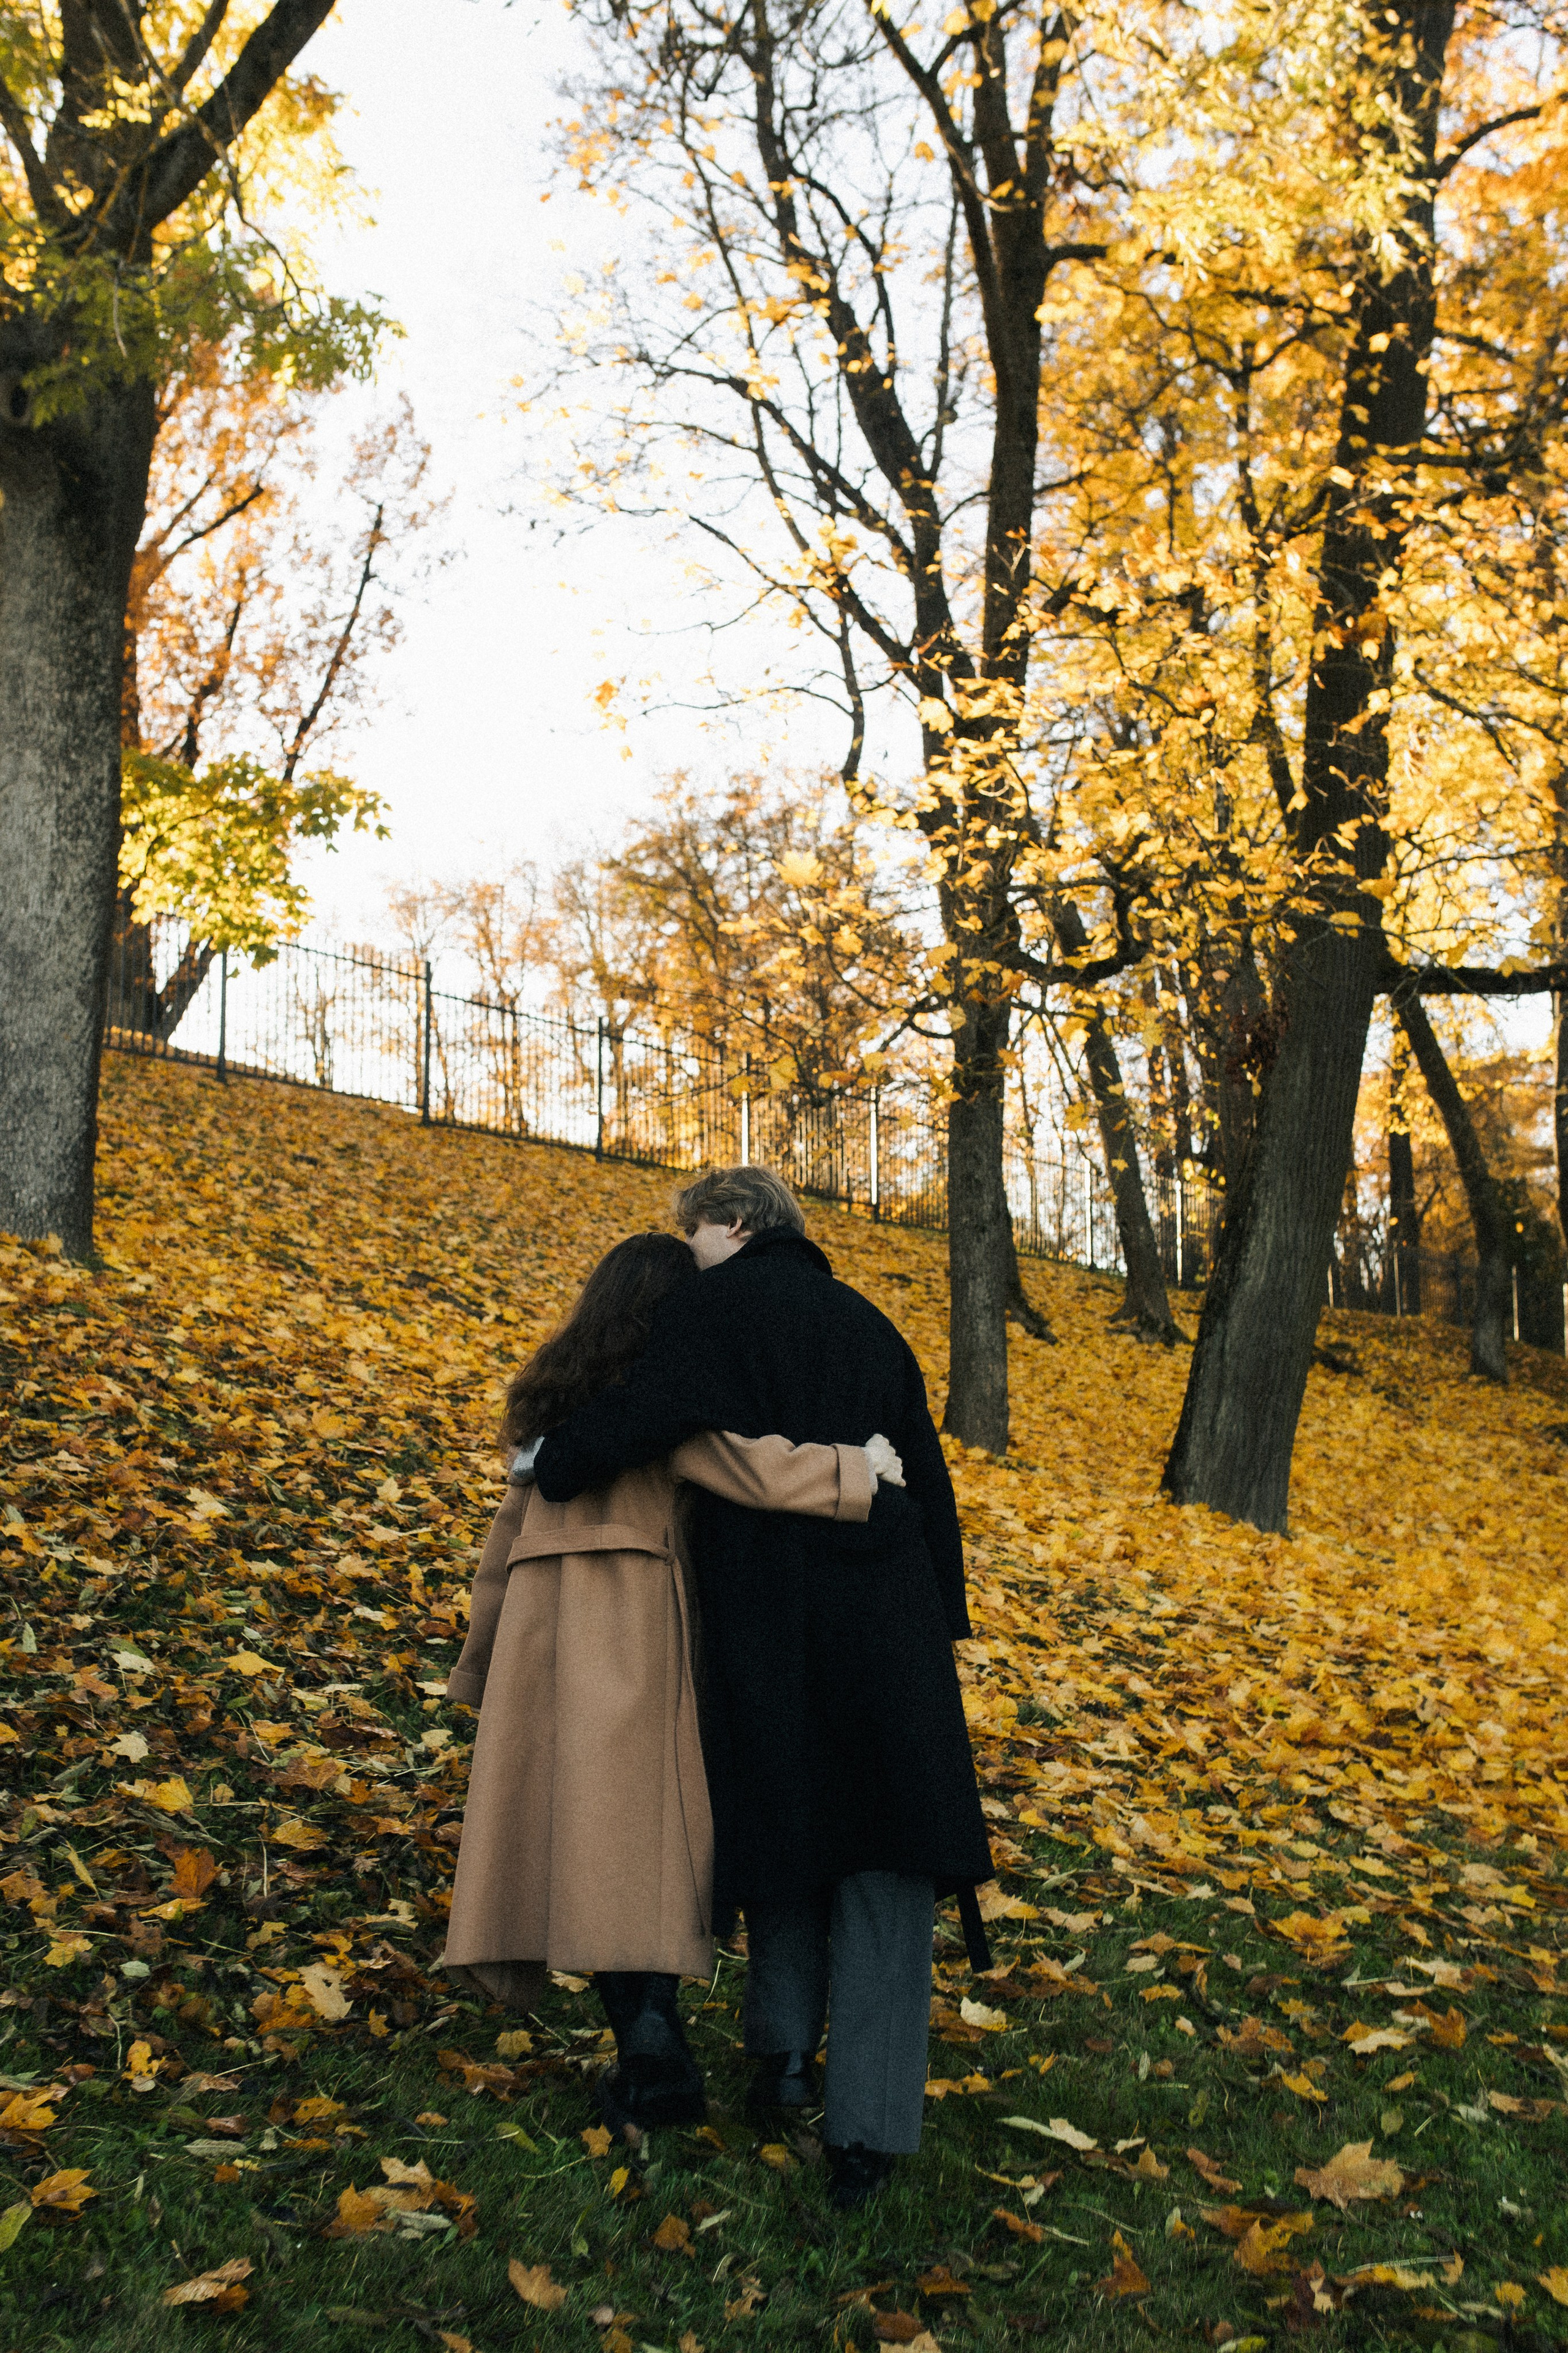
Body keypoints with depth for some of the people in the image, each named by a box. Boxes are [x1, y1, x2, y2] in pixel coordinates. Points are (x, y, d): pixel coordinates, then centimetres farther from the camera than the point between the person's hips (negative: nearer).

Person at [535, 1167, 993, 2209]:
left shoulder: (720, 1302, 0)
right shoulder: (867, 1321, 16)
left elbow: (648, 1412, -16)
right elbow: (930, 1479, 16)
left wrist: (550, 1464, 1)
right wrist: (944, 1619, 20)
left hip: (768, 1611, -3)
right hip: (887, 1610, 3)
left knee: (782, 1816, 17)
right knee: (887, 1854, 2)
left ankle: (786, 2053, 19)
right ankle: (868, 2127, -3)